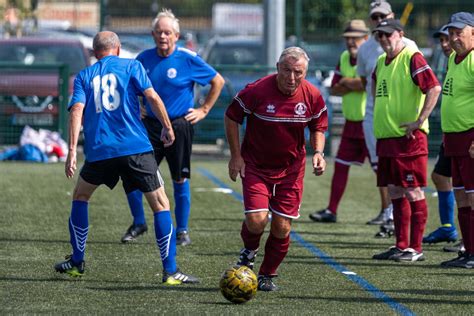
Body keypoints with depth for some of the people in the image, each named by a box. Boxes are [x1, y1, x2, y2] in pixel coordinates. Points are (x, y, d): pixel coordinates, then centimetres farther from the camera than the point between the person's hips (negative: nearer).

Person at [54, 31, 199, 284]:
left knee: (80, 196, 26)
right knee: (160, 204, 3)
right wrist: (167, 128, 6)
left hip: (98, 150, 2)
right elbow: (152, 97, -4)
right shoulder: (131, 66, 9)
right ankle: (170, 271, -5)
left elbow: (77, 109, -1)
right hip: (135, 147, -2)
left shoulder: (84, 76, 13)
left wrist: (72, 150, -6)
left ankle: (77, 261, 27)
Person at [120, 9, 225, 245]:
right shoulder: (144, 58, 3)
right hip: (149, 125, 3)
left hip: (179, 126, -3)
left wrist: (204, 110, 1)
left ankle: (182, 230, 15)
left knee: (180, 180, 3)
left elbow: (218, 81, 3)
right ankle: (138, 223, 15)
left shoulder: (188, 59, -7)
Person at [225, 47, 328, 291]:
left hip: (291, 168, 3)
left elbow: (318, 127, 10)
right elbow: (231, 117, -4)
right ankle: (249, 250, 20)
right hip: (255, 165, -2)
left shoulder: (312, 96, -8)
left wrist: (318, 152, -8)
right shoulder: (257, 91, -19)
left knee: (282, 227, 0)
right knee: (256, 220, -16)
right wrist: (236, 156, -5)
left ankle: (267, 275, 23)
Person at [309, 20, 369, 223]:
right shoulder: (344, 58, 10)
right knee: (340, 166, 10)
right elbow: (334, 90, 7)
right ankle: (331, 211, 17)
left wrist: (347, 82, -13)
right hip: (351, 123, 8)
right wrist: (356, 85, -13)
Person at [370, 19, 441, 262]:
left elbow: (434, 88, -20)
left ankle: (415, 249, -2)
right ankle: (401, 246, 16)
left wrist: (419, 121, -21)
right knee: (395, 193, 10)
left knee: (413, 192, -5)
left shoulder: (412, 58, -11)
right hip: (386, 137, 8)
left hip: (409, 138, -8)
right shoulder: (381, 62, 14)